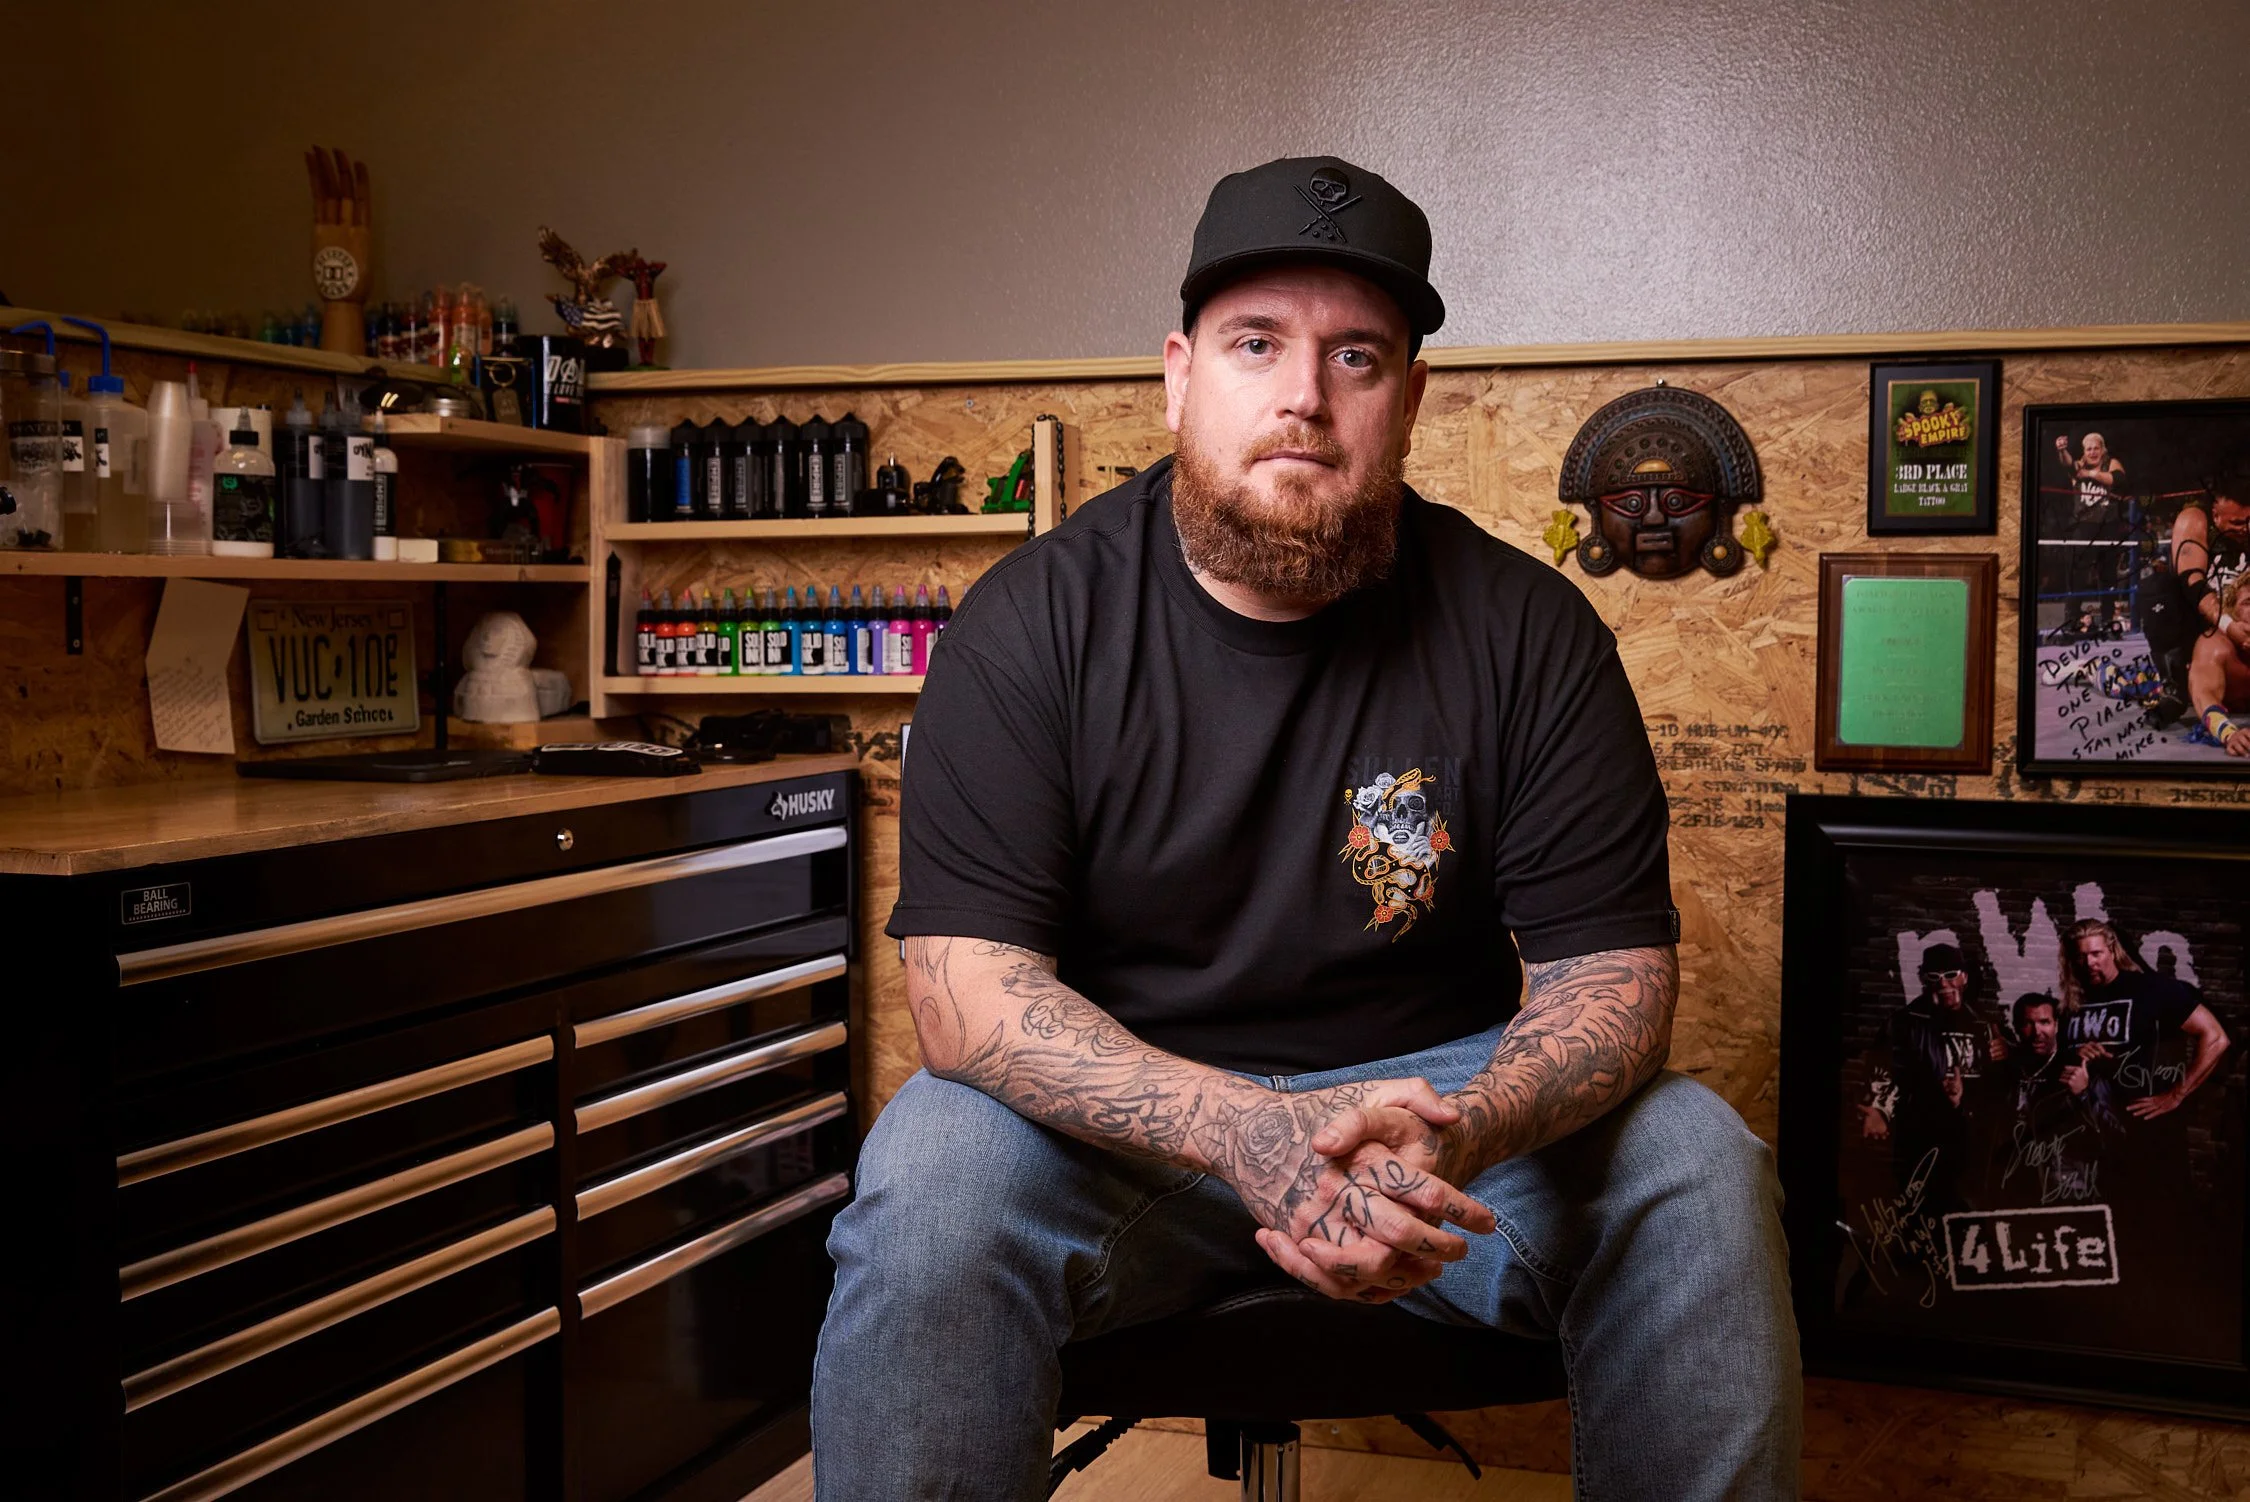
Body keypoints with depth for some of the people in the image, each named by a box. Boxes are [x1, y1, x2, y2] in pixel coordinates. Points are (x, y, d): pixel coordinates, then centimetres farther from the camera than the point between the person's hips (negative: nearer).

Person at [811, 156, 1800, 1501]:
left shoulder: (1527, 629, -6)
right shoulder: (1034, 621, -10)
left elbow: (1613, 970, -8)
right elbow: (964, 982, -17)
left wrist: (1453, 1140, -31)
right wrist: (1244, 1131, -34)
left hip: (1442, 1096, 2)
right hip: (1128, 1121, -1)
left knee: (1697, 1165, -23)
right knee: (936, 1173, -31)